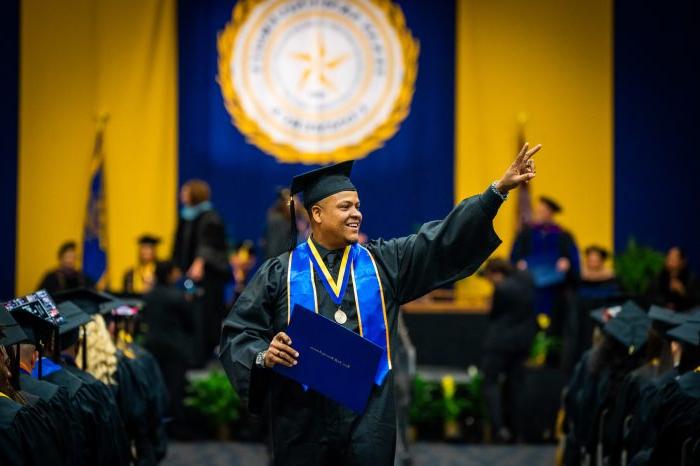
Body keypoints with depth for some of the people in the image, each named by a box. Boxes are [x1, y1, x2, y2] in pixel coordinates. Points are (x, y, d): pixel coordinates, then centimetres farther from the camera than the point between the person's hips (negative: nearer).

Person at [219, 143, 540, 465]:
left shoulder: (382, 262, 10)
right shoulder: (280, 273, 4)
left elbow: (446, 238, 2)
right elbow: (237, 335, 3)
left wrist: (499, 189, -6)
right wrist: (263, 355, -19)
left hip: (368, 423, 2)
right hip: (303, 423, -2)